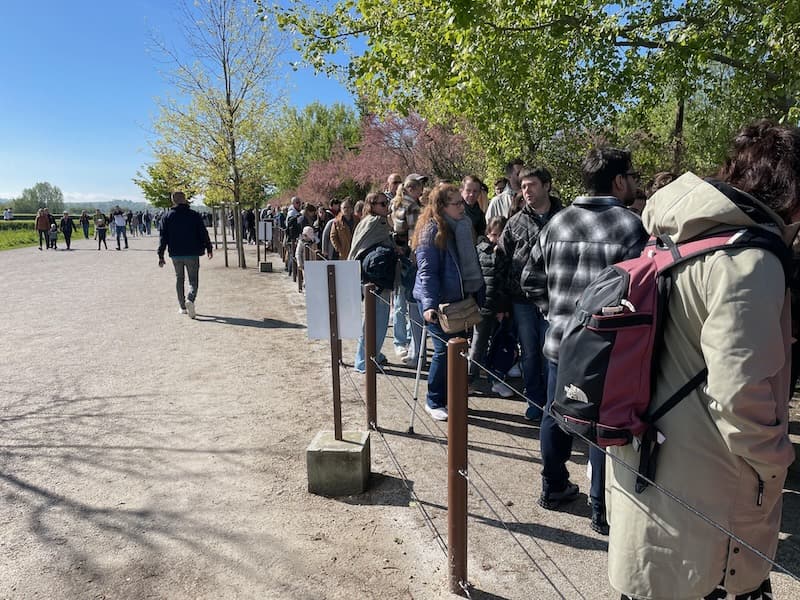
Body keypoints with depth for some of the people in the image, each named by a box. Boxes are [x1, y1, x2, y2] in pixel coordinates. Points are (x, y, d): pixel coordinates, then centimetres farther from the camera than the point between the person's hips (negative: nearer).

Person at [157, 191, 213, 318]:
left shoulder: (167, 216, 2)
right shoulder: (194, 215, -2)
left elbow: (163, 237, 1)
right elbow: (203, 233, -2)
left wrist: (161, 256, 3)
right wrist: (209, 248, 8)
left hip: (175, 254, 2)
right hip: (192, 254, -2)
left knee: (179, 278, 16)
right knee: (193, 279, 3)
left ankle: (182, 307, 19)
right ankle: (190, 299, -25)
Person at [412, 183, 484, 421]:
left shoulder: (462, 226, 9)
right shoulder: (431, 231, -14)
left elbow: (471, 263, 15)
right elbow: (427, 271, -21)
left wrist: (478, 295, 12)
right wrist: (428, 305, -32)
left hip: (458, 298, 8)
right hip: (438, 302, -7)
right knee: (444, 350, -4)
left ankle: (449, 397, 28)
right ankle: (434, 402, 15)